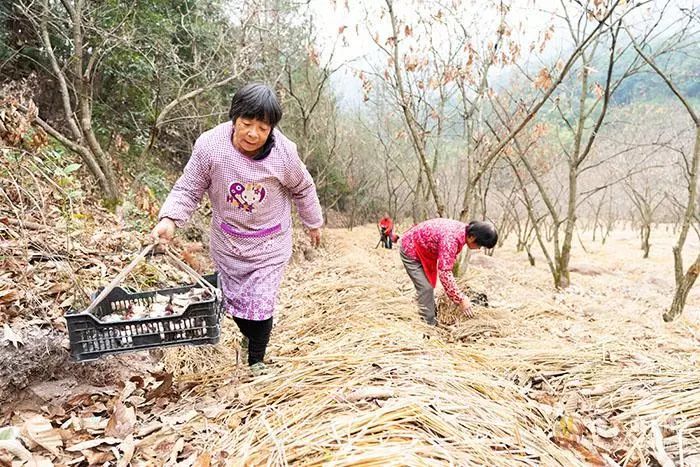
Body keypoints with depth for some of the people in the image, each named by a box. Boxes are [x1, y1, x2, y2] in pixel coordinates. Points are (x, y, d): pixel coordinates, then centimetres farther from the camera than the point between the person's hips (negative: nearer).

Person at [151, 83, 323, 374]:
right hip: (227, 242, 2)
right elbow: (188, 189, -10)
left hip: (270, 244, -1)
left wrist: (313, 222, 12)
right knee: (233, 302, 15)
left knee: (260, 306, -3)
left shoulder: (283, 152, -19)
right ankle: (250, 338, 47)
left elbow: (302, 188, 0)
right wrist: (169, 219, -27)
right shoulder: (210, 146, -21)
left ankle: (256, 363, 23)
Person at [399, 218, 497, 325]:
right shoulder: (451, 238, -38)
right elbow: (444, 272, -37)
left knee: (430, 285, 19)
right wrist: (460, 299, -30)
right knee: (425, 288, -12)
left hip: (423, 251, 10)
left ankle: (432, 320, 34)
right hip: (411, 249, -10)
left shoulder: (464, 231, -10)